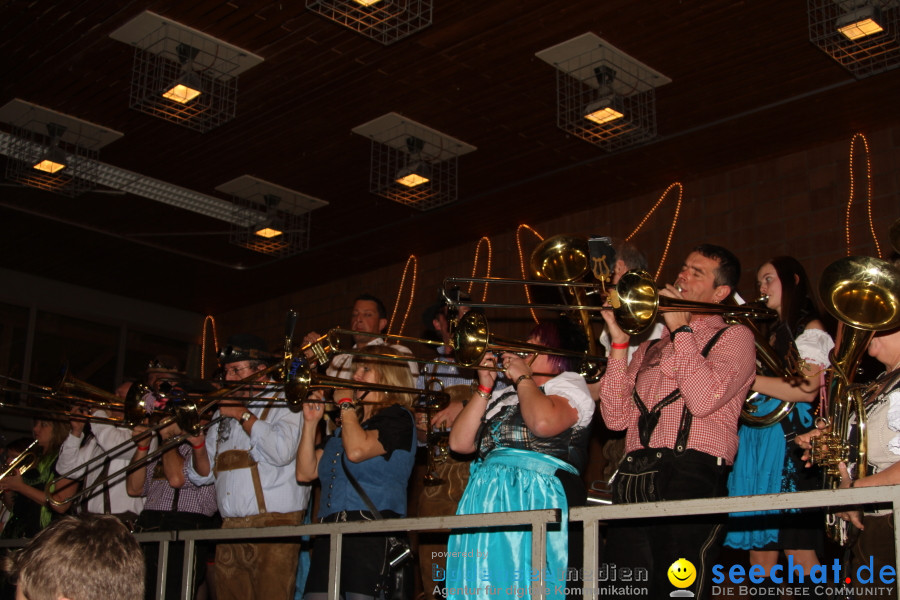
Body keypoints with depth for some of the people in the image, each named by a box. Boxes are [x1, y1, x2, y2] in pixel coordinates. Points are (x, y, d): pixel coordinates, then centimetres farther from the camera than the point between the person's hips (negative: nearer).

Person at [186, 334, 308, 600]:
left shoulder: (285, 403, 2)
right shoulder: (224, 412, 21)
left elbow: (281, 451, -18)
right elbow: (202, 476, 20)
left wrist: (242, 415, -7)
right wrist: (198, 445, -1)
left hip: (273, 526, -6)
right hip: (230, 528, 6)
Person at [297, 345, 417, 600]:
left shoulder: (397, 418, 2)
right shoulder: (344, 425, 25)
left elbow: (357, 450, -16)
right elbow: (305, 472, 19)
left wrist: (346, 404, -2)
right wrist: (310, 423, 11)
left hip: (372, 531, -7)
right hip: (329, 531, 7)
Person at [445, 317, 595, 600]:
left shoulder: (569, 385, 5)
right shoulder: (502, 395, 24)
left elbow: (543, 422, -19)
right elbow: (460, 443, 14)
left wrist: (523, 378, -2)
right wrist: (484, 388, 9)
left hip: (537, 500, -6)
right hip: (487, 499, 7)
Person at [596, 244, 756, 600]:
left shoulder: (733, 337, 11)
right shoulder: (651, 347, 26)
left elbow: (703, 399, -10)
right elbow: (616, 417, 12)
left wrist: (681, 329, -2)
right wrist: (619, 343, 6)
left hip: (691, 474, -5)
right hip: (633, 476, 5)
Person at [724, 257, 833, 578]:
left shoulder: (811, 329, 2)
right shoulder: (769, 332, 23)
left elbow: (807, 390, -12)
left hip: (790, 440, -7)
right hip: (757, 443, 7)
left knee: (799, 550, -10)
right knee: (760, 553, 4)